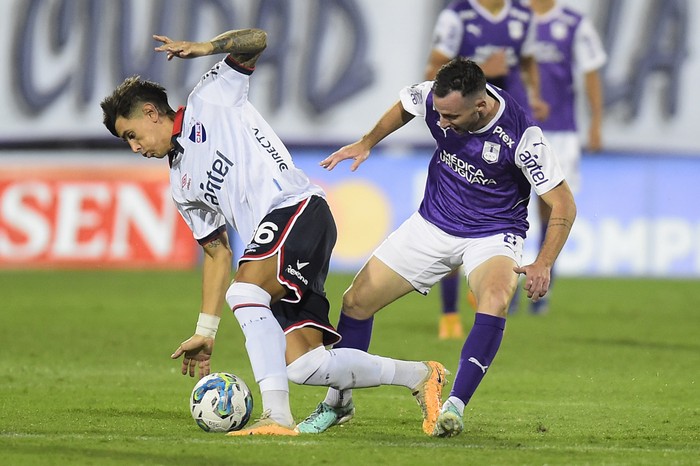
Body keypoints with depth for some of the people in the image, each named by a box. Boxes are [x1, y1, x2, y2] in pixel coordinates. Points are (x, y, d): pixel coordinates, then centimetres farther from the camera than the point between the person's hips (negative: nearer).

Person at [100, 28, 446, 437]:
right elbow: (218, 253, 27)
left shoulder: (209, 100, 10)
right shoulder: (182, 187, 27)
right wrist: (206, 331, 22)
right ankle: (420, 376, 8)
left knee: (243, 292, -30)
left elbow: (256, 40, 3)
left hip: (298, 207, -8)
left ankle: (277, 415, -38)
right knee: (304, 367, -8)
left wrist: (208, 47, -10)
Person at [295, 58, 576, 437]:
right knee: (356, 301, 1)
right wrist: (366, 143, 3)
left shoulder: (521, 135, -28)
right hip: (433, 223, 4)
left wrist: (542, 265, -31)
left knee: (495, 301, -36)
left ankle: (454, 406, -31)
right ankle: (338, 400, 22)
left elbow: (564, 206, -21)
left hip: (493, 234, -4)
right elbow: (404, 106, 11)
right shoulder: (434, 98, -17)